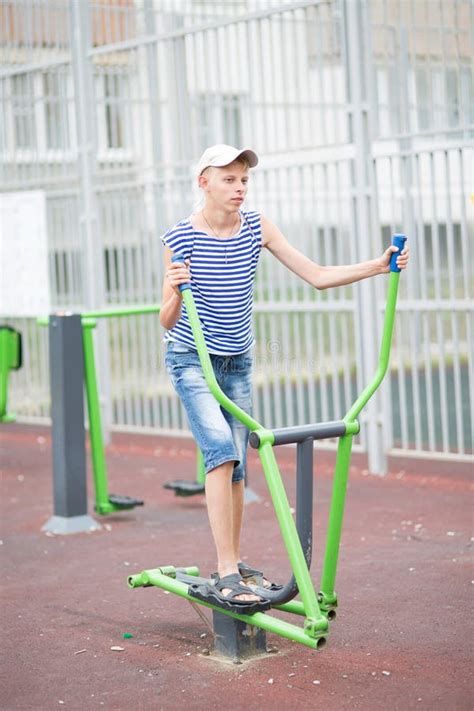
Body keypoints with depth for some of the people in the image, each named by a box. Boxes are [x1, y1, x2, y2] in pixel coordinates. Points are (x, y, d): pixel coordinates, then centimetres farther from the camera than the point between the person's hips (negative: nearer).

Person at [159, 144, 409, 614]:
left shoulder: (256, 228, -3)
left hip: (237, 362, 5)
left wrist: (379, 266, -15)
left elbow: (317, 276, -4)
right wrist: (174, 295, -37)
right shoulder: (181, 239, -15)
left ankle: (234, 567, 22)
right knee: (221, 449, -23)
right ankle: (226, 575, -24)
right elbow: (167, 322, -14)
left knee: (236, 465, 7)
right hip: (191, 359, -5)